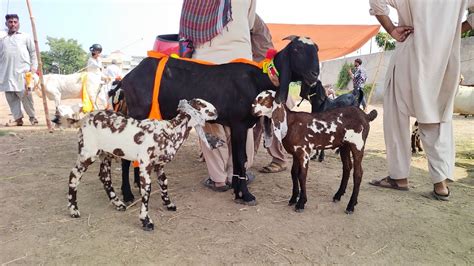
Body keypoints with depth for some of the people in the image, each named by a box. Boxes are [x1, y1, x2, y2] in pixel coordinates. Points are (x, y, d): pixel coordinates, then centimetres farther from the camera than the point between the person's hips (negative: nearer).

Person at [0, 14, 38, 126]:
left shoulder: (25, 36, 13)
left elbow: (33, 53, 10)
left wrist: (34, 66, 1)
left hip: (23, 71, -3)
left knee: (25, 95, -7)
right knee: (10, 96, 0)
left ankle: (32, 117, 4)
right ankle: (18, 118, 6)